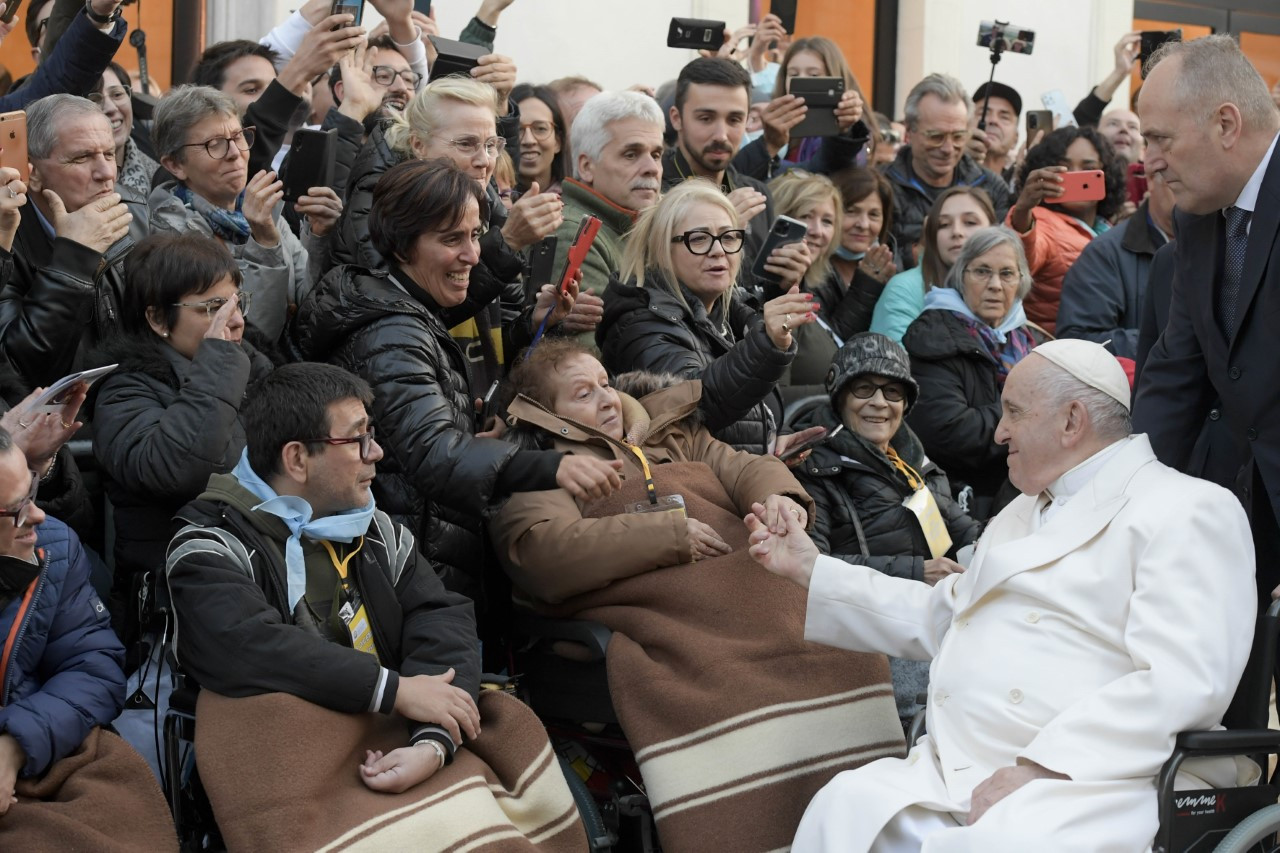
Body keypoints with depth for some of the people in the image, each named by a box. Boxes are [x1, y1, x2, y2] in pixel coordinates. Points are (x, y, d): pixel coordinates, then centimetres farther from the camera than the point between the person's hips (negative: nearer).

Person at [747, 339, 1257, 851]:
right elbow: (938, 618, 37)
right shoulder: (1022, 513, 29)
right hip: (954, 778, 7)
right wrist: (812, 570, 32)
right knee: (845, 809, -23)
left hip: (1087, 784, -7)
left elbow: (1184, 683, -15)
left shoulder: (1187, 512, -1)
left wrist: (1038, 767, -21)